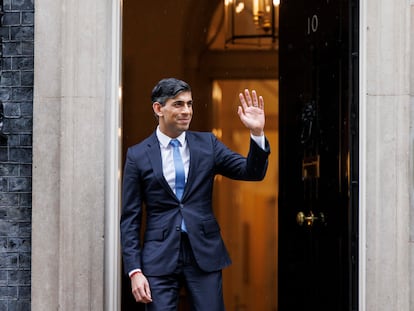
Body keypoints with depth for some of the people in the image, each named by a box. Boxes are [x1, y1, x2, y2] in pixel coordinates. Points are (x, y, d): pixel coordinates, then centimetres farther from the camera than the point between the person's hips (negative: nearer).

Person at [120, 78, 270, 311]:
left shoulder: (207, 143, 6)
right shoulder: (138, 155, 1)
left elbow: (253, 172, 0)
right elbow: (130, 219, 1)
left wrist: (257, 132, -16)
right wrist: (134, 270, -6)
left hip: (204, 254, 1)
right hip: (160, 257, -1)